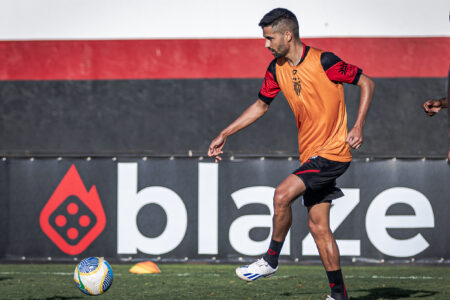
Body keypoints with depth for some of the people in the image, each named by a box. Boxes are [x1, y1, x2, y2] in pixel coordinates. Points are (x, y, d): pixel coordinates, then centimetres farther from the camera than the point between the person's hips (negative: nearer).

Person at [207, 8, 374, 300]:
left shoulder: (323, 62, -15)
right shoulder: (277, 69, 6)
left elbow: (367, 82, -7)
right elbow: (261, 105, 20)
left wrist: (358, 127, -16)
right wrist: (225, 134, 15)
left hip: (332, 152, -7)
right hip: (310, 154, 7)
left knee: (282, 195, -21)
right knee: (318, 225, 5)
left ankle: (271, 259, -2)